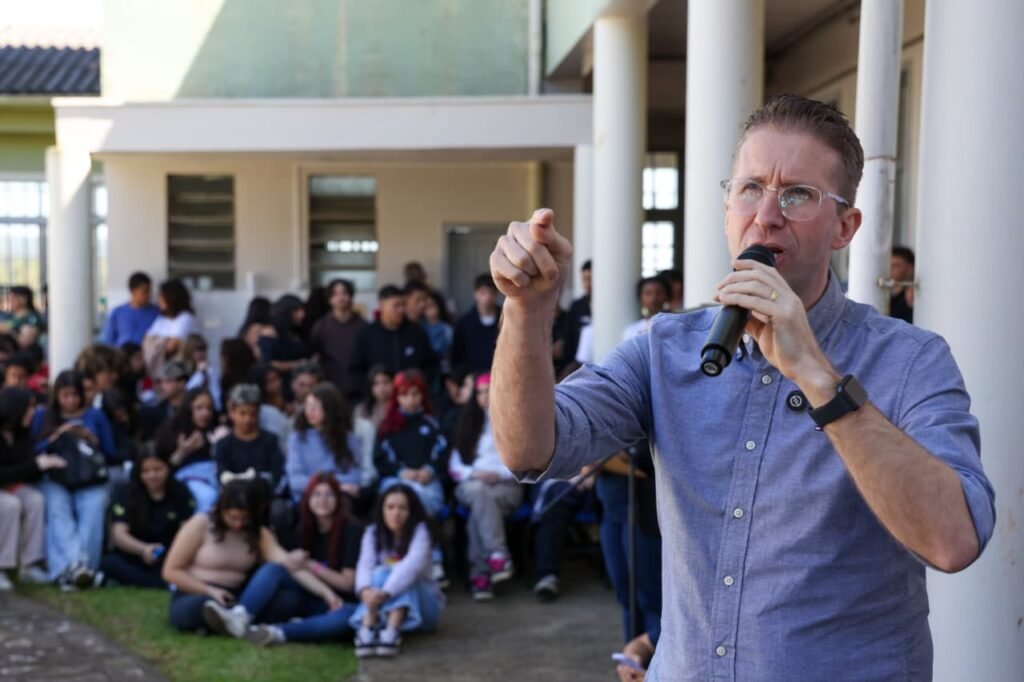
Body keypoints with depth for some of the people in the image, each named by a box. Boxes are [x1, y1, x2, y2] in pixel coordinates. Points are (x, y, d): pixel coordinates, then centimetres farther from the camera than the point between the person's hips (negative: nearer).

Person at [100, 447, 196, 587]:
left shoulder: (180, 493, 1)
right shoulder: (125, 492, -2)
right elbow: (119, 534, -13)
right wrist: (143, 549, -34)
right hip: (133, 557, 0)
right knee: (108, 563, -34)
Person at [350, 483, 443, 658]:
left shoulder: (419, 531, -13)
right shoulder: (373, 532, -3)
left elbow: (413, 564, -32)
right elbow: (365, 564, -20)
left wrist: (384, 592, -49)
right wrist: (365, 590, -44)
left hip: (420, 605, -2)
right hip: (382, 610, 2)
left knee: (403, 578, -30)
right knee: (380, 573, -27)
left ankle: (391, 632, -49)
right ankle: (366, 631, -46)